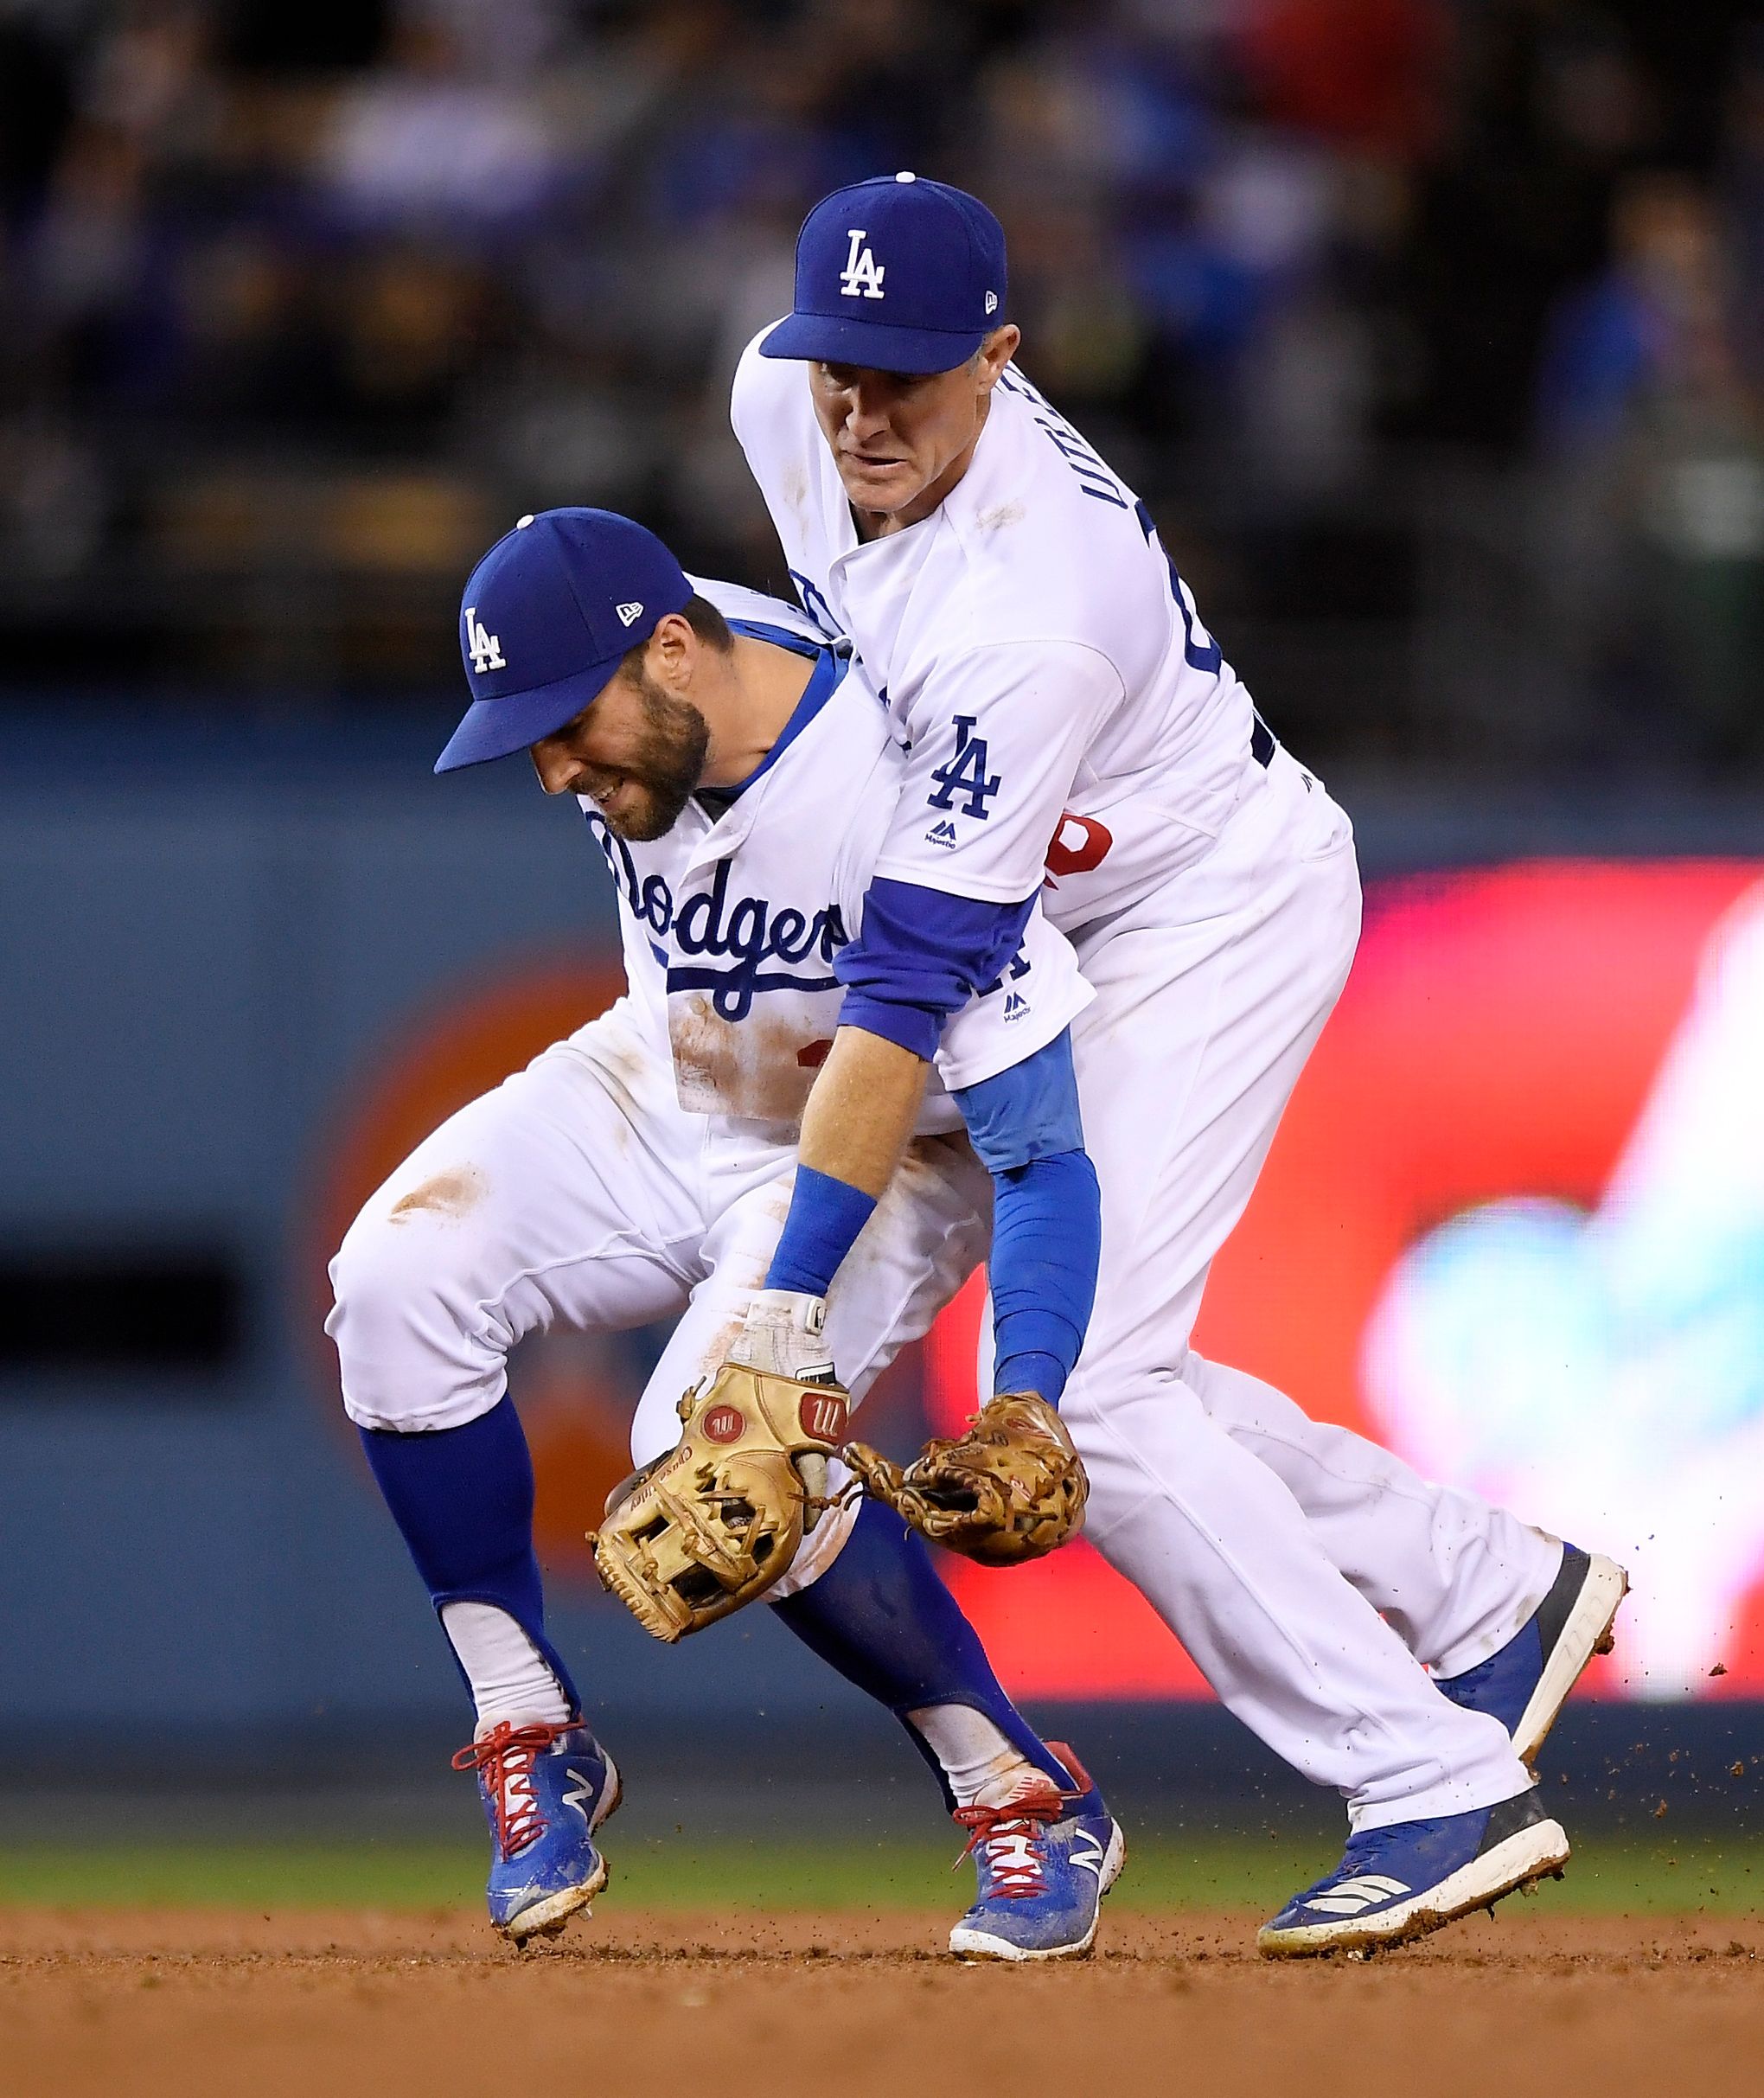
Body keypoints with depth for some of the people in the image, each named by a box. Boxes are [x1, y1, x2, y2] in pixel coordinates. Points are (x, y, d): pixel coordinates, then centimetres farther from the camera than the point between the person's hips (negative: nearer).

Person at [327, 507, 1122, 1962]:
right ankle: (532, 1746, -5)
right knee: (399, 1280, -18)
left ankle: (1028, 1802, -12)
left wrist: (1028, 1405, -49)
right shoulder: (624, 687, -18)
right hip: (665, 1091, 6)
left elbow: (1042, 1152, -37)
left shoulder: (901, 805, -37)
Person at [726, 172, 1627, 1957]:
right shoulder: (780, 396, -12)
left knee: (1074, 1386, -18)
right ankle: (1490, 1594, 21)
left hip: (1221, 915, -9)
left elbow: (910, 983, -38)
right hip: (1086, 923, 9)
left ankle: (1441, 1789, -16)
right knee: (1073, 1382, 8)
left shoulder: (1029, 612, -36)